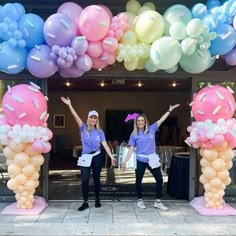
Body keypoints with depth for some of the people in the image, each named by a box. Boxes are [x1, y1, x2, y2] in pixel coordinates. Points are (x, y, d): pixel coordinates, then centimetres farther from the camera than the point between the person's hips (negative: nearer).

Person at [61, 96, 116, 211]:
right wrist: (69, 105, -23)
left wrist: (112, 157, -10)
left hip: (97, 157, 1)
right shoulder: (84, 128, -1)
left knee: (96, 179, 10)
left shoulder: (100, 132, 3)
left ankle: (97, 200, 26)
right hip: (85, 157, -1)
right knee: (84, 180, -3)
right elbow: (76, 117, -12)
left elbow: (105, 145, -2)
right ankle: (85, 202, 9)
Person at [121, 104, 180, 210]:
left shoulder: (151, 129, 3)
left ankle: (157, 202, 16)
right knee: (138, 181, 8)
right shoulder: (134, 134, 0)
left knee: (159, 180, 2)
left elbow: (161, 120, 2)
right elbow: (131, 149, -1)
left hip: (153, 159, 1)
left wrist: (169, 110, -3)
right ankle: (140, 200, 27)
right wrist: (125, 162, -7)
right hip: (140, 160, -1)